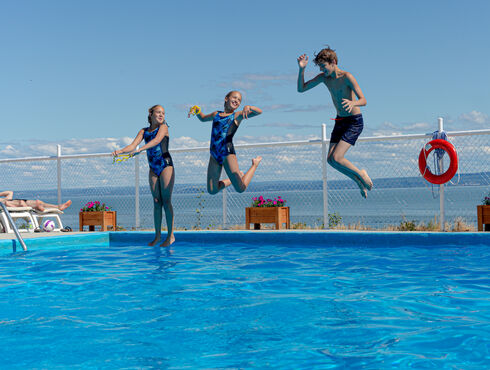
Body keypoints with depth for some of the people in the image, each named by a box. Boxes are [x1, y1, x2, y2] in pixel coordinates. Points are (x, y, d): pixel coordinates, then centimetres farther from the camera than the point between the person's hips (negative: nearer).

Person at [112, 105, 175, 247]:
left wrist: (140, 149, -35)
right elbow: (132, 146, 1)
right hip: (153, 169, 5)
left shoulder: (163, 127, -1)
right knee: (157, 202, 5)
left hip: (166, 165, -4)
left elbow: (156, 140, -21)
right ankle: (158, 235, 10)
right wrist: (120, 151, -19)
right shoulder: (143, 131, 12)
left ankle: (171, 235, -6)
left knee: (166, 201, -8)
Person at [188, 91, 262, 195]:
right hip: (214, 155, 5)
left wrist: (248, 107, -26)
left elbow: (259, 111, -7)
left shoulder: (237, 115, 5)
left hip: (228, 153, -5)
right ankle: (233, 179, 30)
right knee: (212, 190, 5)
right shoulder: (216, 114, 19)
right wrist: (197, 112, 19)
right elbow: (203, 118, 39)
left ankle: (255, 164, 16)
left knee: (240, 188, -10)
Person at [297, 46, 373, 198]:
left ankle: (361, 174, 8)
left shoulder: (347, 77, -20)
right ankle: (359, 181, 17)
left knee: (336, 158, -19)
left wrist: (352, 103, -47)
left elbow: (363, 100, -24)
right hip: (340, 121, 7)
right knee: (330, 159, -2)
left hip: (355, 121, -7)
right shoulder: (323, 77, 0)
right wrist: (302, 69, -12)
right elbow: (301, 88, 2)